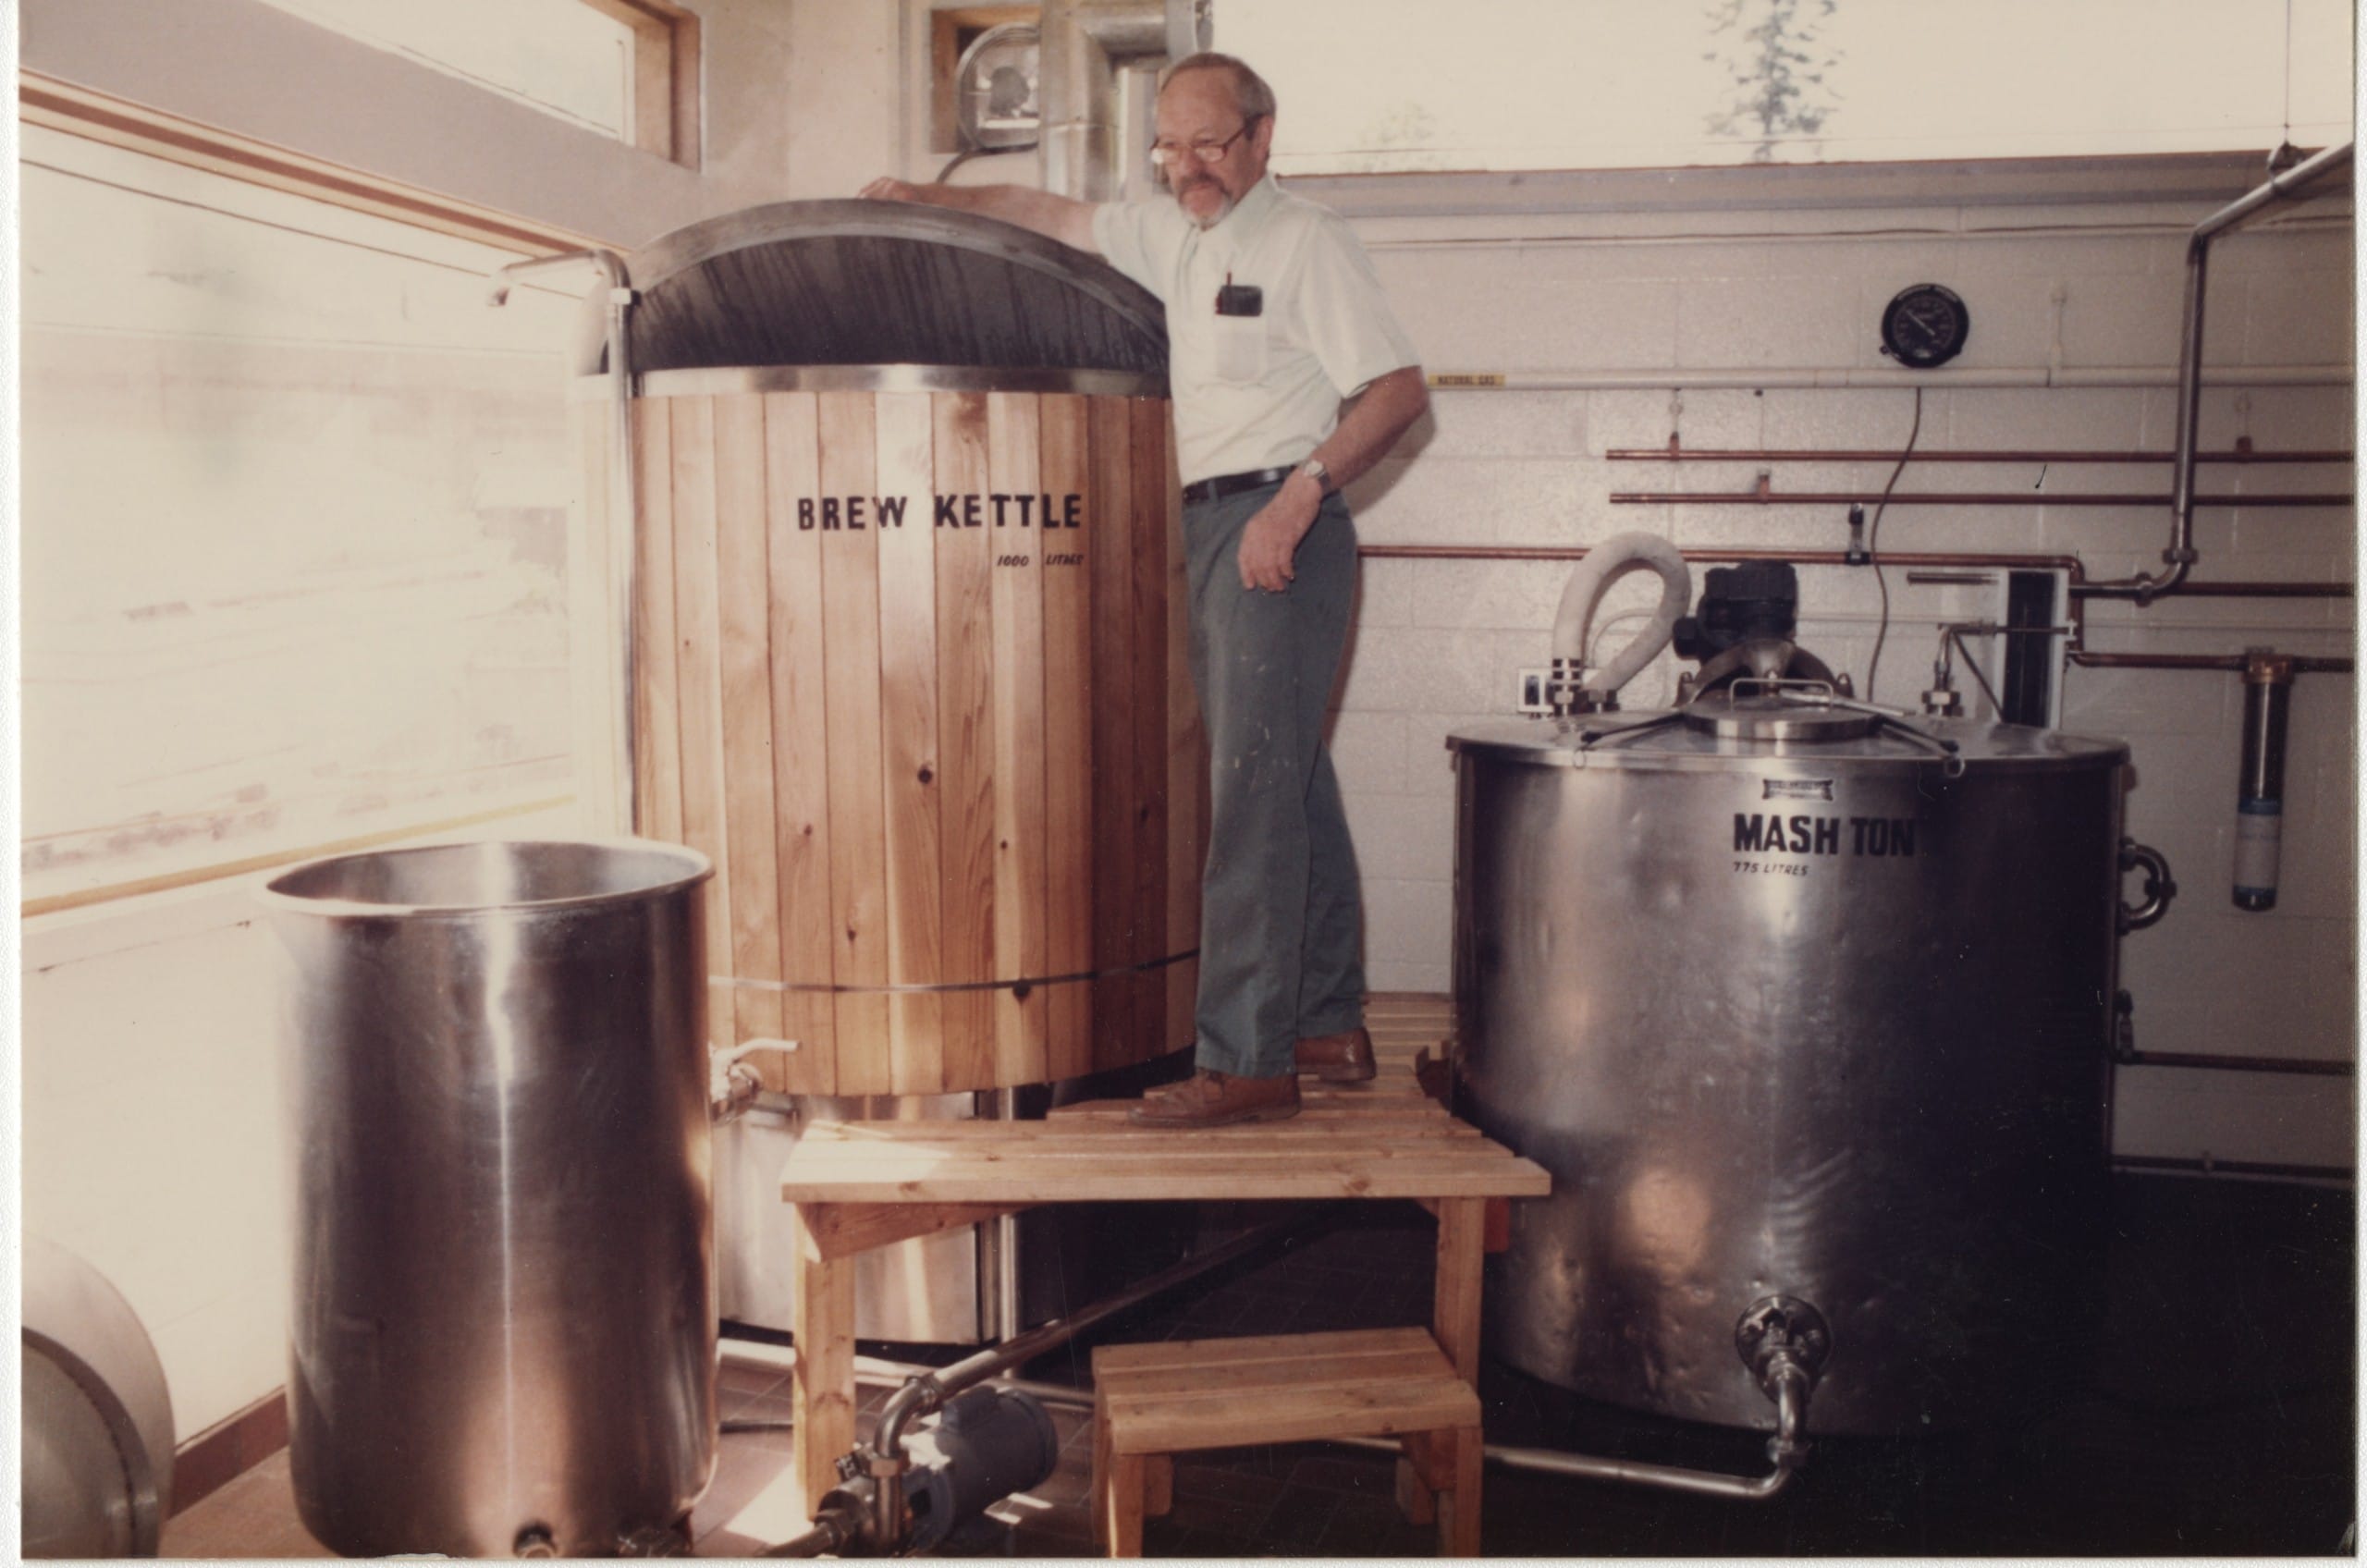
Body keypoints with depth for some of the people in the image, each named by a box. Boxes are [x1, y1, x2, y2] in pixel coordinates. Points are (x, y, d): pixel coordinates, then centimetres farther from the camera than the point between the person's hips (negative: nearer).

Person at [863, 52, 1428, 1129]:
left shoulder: (1304, 242, -6)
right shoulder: (1170, 235, 17)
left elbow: (1399, 387, -13)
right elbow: (1044, 215, 26)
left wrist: (1300, 494, -22)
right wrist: (927, 198, 22)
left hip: (1272, 531, -8)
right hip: (1209, 534, 9)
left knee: (1252, 789, -13)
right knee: (1290, 782, 12)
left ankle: (1244, 1062, -11)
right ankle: (1330, 1027, 22)